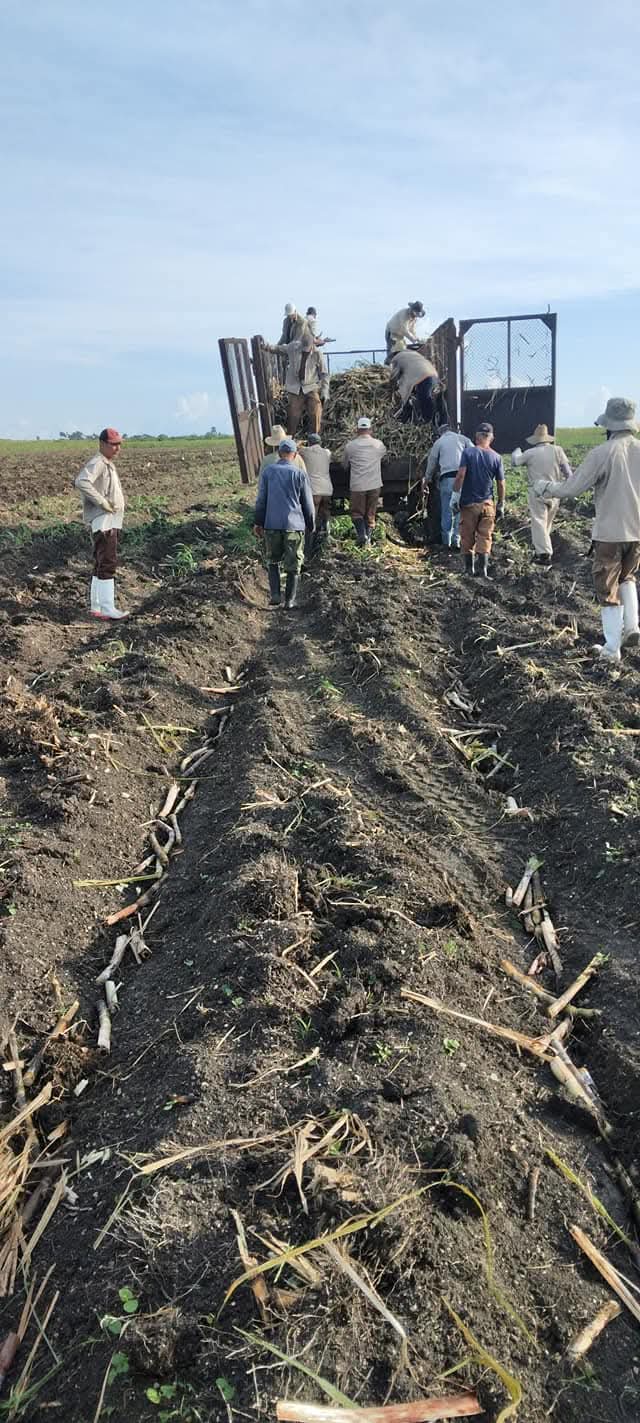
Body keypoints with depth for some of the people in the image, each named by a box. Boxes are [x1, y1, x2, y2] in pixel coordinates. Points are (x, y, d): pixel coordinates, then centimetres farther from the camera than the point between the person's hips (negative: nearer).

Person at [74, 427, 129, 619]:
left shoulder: (108, 465, 19)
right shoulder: (97, 462, -12)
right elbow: (81, 482, -30)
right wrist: (103, 502, -25)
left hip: (110, 522, 10)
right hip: (103, 521, -10)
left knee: (101, 565, 11)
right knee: (108, 563, -14)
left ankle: (97, 607, 14)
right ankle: (108, 608, -17)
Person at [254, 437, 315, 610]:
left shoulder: (267, 471, 0)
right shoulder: (300, 474, -3)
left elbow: (261, 499, 3)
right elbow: (308, 504, 2)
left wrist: (258, 522, 11)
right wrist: (310, 525, 15)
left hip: (272, 524, 1)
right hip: (294, 525, -1)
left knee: (272, 561, 16)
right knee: (293, 565, 9)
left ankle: (275, 596, 4)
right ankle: (289, 600, 11)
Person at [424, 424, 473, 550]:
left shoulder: (438, 442, 16)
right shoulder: (463, 438, 17)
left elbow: (432, 463, 20)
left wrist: (426, 480, 31)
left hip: (447, 477, -1)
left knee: (447, 511, 3)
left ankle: (446, 542, 5)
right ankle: (456, 540, 4)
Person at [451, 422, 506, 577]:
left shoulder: (468, 453, -6)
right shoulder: (496, 457, 0)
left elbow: (461, 475, -16)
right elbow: (501, 484, 1)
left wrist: (455, 495, -11)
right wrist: (501, 505, 10)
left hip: (468, 503, -1)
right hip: (487, 503, 1)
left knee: (468, 537, 11)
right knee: (485, 537, 6)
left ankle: (469, 567, 18)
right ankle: (483, 569, -2)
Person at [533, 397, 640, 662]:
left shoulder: (602, 453, -14)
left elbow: (570, 489, -12)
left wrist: (543, 487, 5)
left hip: (609, 532, -4)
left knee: (608, 590, 6)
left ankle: (611, 648, 10)